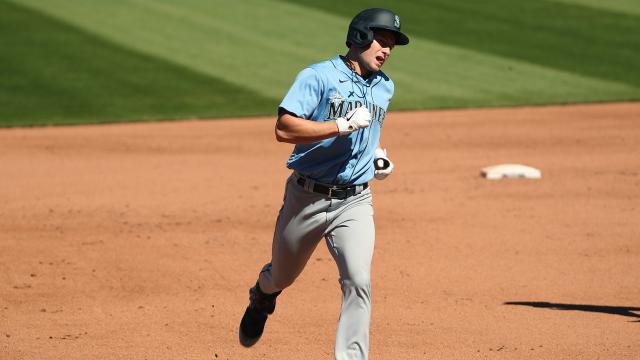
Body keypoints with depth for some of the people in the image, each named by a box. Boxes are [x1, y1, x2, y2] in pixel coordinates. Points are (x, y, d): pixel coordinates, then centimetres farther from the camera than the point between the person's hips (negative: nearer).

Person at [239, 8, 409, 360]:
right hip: (306, 198, -3)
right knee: (281, 277, 18)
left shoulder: (384, 87, 10)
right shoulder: (318, 76, -12)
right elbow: (284, 129, -23)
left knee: (358, 281, -19)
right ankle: (262, 296, 54)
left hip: (354, 203, 3)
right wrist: (344, 126, -26)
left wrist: (379, 152, 12)